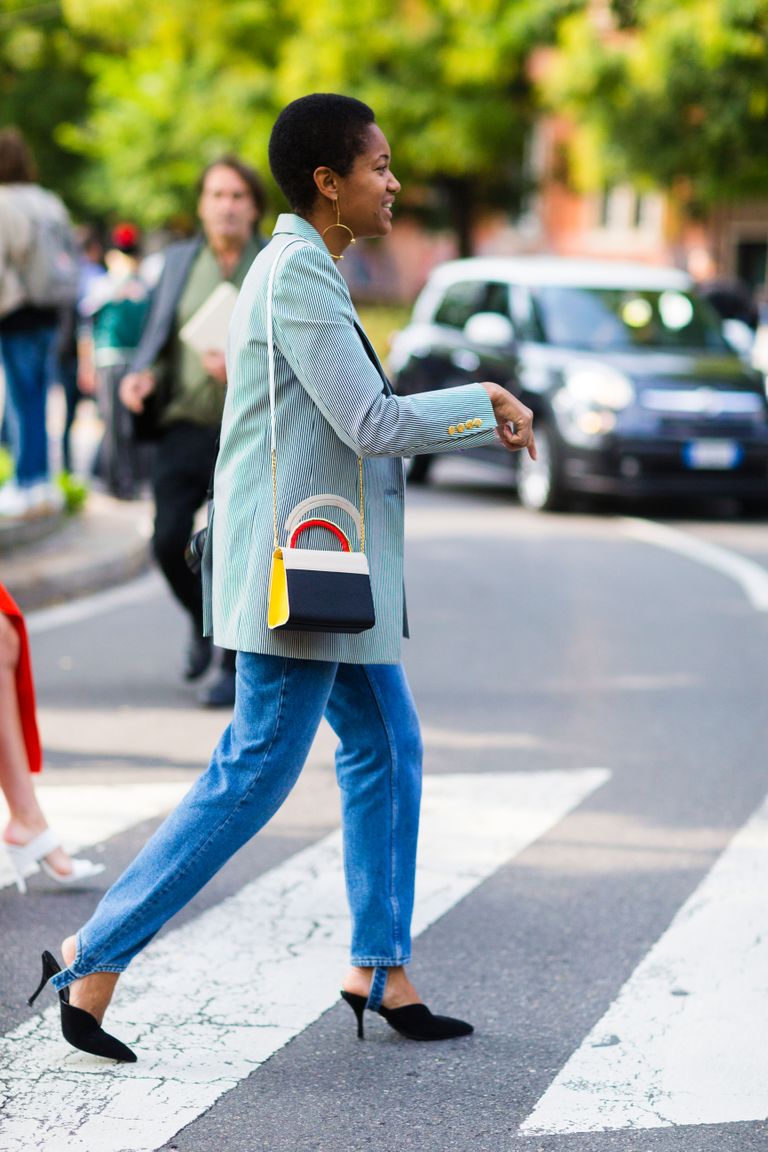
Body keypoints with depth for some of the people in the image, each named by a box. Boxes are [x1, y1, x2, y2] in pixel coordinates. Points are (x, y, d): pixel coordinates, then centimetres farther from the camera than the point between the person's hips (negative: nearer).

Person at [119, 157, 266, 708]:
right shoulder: (179, 261, 11)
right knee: (170, 541, -4)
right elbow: (157, 336, 16)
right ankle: (205, 624, 26)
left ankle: (237, 668, 11)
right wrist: (142, 375, -5)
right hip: (186, 423, 3)